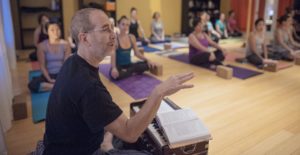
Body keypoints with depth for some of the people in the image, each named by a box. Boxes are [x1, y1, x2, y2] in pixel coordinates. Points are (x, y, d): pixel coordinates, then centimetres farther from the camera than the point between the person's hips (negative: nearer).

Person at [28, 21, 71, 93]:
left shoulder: (65, 44, 0)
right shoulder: (42, 46, -3)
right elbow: (42, 66, -5)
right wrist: (50, 80, -17)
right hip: (48, 75, 0)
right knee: (32, 85, -29)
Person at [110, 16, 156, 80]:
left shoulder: (132, 37, 3)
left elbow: (137, 53, 8)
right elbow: (113, 55, -19)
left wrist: (147, 60, -8)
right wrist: (114, 68, -38)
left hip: (129, 65, 5)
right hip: (119, 66, -4)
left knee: (149, 64, -15)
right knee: (115, 75, -40)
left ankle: (126, 72, -8)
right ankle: (132, 71, -10)